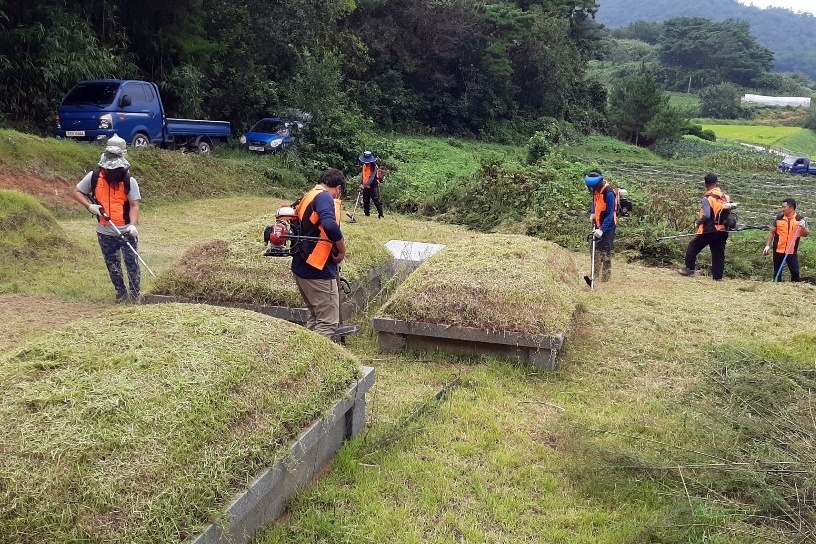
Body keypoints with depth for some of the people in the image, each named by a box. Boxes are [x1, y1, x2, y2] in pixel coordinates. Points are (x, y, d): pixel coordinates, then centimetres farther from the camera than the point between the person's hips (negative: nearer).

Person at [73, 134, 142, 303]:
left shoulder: (129, 180, -8)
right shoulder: (94, 177, -2)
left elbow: (134, 205, -10)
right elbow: (77, 192, 9)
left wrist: (133, 225, -25)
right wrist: (90, 206, -9)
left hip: (126, 231, -3)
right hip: (105, 232, 3)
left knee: (132, 263, 0)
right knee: (112, 265, 13)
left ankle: (135, 294, 14)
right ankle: (121, 293, 29)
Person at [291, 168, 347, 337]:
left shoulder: (306, 198, 15)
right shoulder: (324, 197, -13)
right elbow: (330, 225, -31)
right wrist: (342, 250, -17)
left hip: (301, 267, 10)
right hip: (317, 270, -10)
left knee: (315, 317, 21)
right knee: (328, 323, -4)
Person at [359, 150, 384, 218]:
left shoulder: (374, 167, -17)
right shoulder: (364, 165, 6)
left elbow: (372, 178, -25)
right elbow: (362, 175, 18)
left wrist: (364, 185, -33)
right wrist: (361, 183, 5)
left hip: (373, 186, -7)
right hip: (365, 187, 7)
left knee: (377, 201, -5)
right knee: (366, 201, 12)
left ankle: (380, 215, -1)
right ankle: (367, 214, 23)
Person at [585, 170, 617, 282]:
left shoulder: (609, 193, -25)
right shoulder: (596, 190, -1)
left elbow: (610, 214, -26)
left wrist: (602, 230, -31)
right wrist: (592, 213, 1)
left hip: (608, 227, -8)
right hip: (598, 225, 8)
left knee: (606, 252, -4)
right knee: (596, 249, 13)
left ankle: (606, 277, 4)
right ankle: (595, 273, 22)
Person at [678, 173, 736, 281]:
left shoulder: (707, 198, -10)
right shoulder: (726, 197, 6)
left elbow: (706, 215, -18)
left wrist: (698, 222, -4)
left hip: (709, 230, -5)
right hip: (723, 231, 5)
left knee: (693, 247, 9)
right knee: (718, 253, 9)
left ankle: (689, 269, 8)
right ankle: (718, 276, 8)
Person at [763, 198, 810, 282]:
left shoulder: (800, 219, -3)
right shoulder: (779, 218, 1)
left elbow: (807, 234, -3)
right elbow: (772, 232, 9)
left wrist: (803, 227, -24)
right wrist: (768, 245, 4)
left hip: (792, 251, -1)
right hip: (778, 250, 2)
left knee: (795, 272, 0)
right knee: (777, 272, 9)